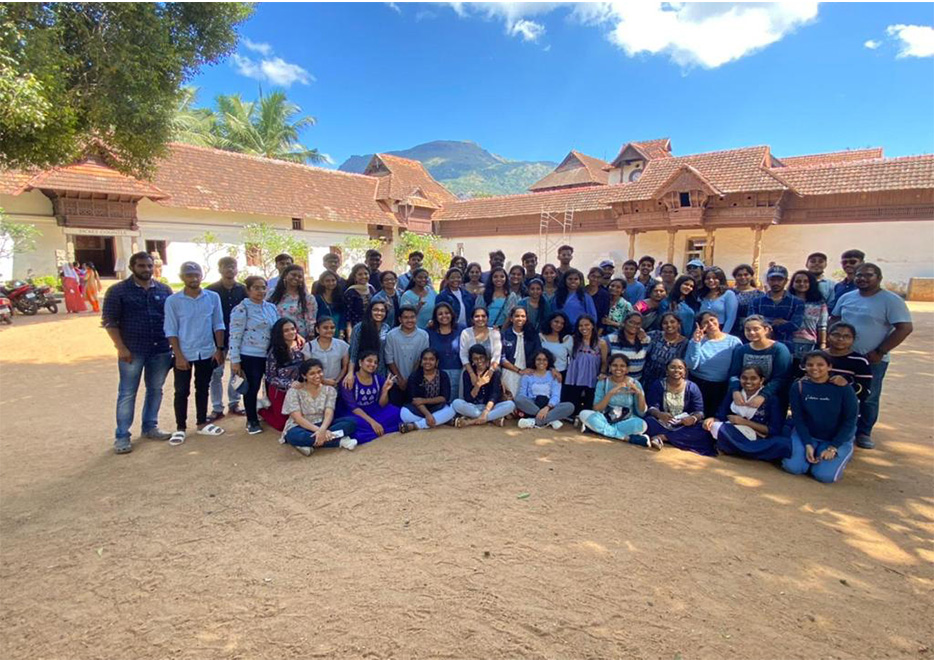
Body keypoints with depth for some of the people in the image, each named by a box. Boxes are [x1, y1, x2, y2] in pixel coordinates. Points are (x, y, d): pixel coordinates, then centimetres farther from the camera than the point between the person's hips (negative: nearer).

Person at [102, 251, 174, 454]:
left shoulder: (164, 290, 8)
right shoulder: (118, 290, -3)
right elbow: (109, 321, -6)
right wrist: (121, 347, -13)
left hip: (161, 349, 4)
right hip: (132, 350, -4)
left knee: (155, 390, 12)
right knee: (127, 393, 2)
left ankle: (150, 427, 26)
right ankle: (122, 436, 10)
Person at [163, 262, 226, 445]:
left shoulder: (213, 297, -2)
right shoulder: (173, 300, -7)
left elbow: (218, 325, 4)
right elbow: (170, 330, -6)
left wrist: (219, 349, 0)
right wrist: (179, 355, -11)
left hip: (207, 352, 2)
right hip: (184, 354, -2)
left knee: (203, 389, 14)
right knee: (181, 391, 5)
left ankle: (202, 423, 27)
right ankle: (180, 428, 17)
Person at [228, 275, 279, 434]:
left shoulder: (271, 307, 10)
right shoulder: (242, 309, -9)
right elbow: (235, 335, -11)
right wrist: (235, 360, -14)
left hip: (269, 355, 6)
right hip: (250, 356, -5)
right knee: (252, 388, 3)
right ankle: (252, 421, 18)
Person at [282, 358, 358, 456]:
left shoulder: (329, 390, -2)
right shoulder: (294, 391, -11)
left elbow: (329, 414, -14)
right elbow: (298, 418, -19)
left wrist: (322, 430, -36)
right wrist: (318, 430, -31)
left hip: (322, 425, 3)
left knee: (351, 421, -22)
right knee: (294, 436, -41)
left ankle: (311, 444, -26)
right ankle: (338, 440, -29)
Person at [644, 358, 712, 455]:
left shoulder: (692, 387, 2)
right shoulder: (658, 385, 0)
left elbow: (699, 411, -4)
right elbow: (651, 406, -9)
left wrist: (694, 418, -29)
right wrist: (659, 414, -33)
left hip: (684, 425, 2)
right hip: (662, 424, -2)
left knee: (703, 430, -30)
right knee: (648, 422, -32)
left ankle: (662, 437, -27)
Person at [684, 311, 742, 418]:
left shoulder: (734, 341, -1)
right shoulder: (697, 340, -1)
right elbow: (691, 366, -12)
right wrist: (696, 342, -17)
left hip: (723, 387, 0)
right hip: (699, 385, 0)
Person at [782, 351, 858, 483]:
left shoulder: (843, 388, -14)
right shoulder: (798, 386, -9)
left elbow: (850, 421, -11)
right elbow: (798, 418, -6)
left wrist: (833, 448, -16)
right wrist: (808, 445, -17)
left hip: (838, 438, -1)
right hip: (806, 435, 2)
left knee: (825, 475, -20)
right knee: (792, 467, -19)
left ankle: (841, 454, 13)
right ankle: (813, 451, 13)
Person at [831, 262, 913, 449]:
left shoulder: (890, 300, -11)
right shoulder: (846, 297, 5)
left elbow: (905, 328, -15)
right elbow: (834, 320, 15)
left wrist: (880, 352, -17)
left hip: (873, 359, -4)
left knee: (869, 398, 7)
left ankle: (864, 433, 22)